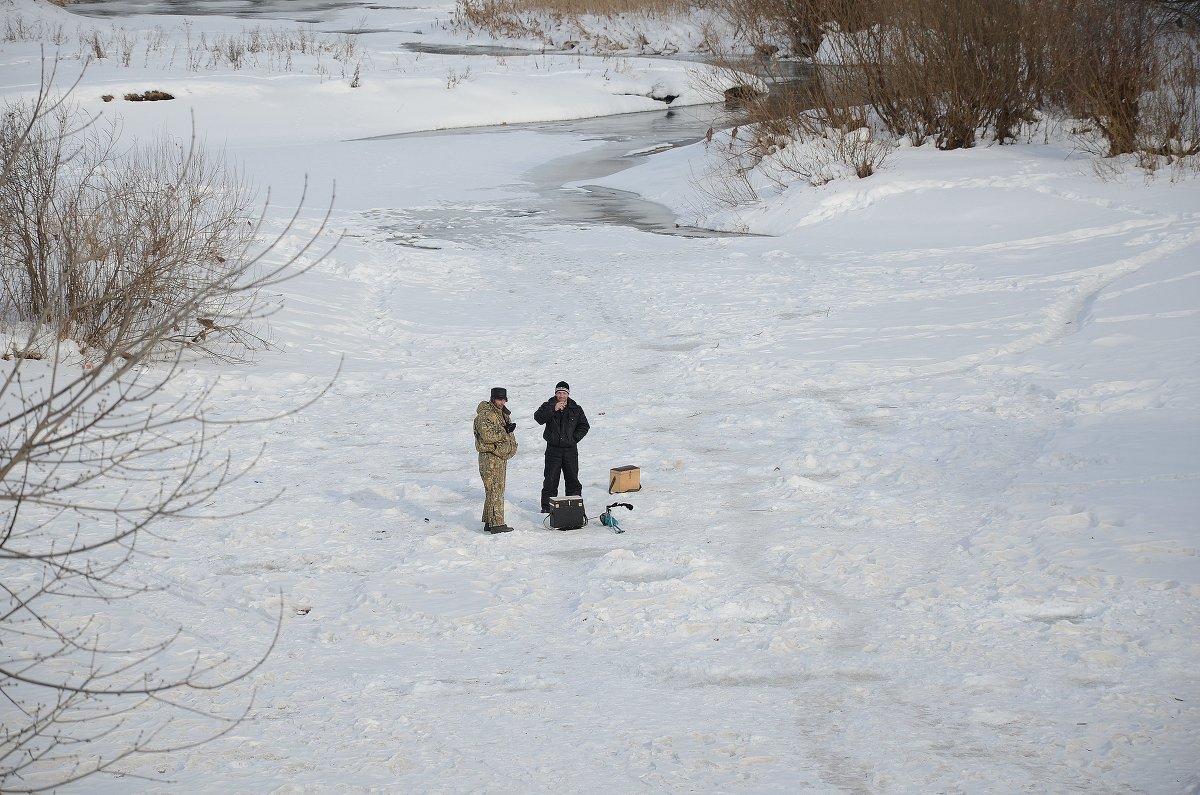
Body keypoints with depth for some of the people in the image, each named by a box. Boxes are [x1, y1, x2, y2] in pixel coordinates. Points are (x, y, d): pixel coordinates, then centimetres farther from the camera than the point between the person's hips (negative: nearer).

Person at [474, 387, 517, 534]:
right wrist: (505, 431, -20)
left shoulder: (503, 414, 16)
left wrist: (512, 446, 5)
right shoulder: (484, 415, -13)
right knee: (495, 490, -12)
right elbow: (487, 436, -24)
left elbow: (509, 435, 25)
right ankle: (496, 523, -14)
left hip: (502, 456, 10)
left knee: (496, 490, 13)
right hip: (490, 457, -10)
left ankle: (489, 522, 20)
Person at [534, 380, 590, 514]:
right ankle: (547, 505, 7)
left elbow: (584, 426, 11)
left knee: (572, 477, 6)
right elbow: (538, 418, -18)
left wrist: (574, 438, -2)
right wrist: (553, 409, -27)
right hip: (553, 449, -1)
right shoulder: (548, 406, 0)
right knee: (550, 479, 0)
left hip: (570, 449, 1)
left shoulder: (576, 409, 5)